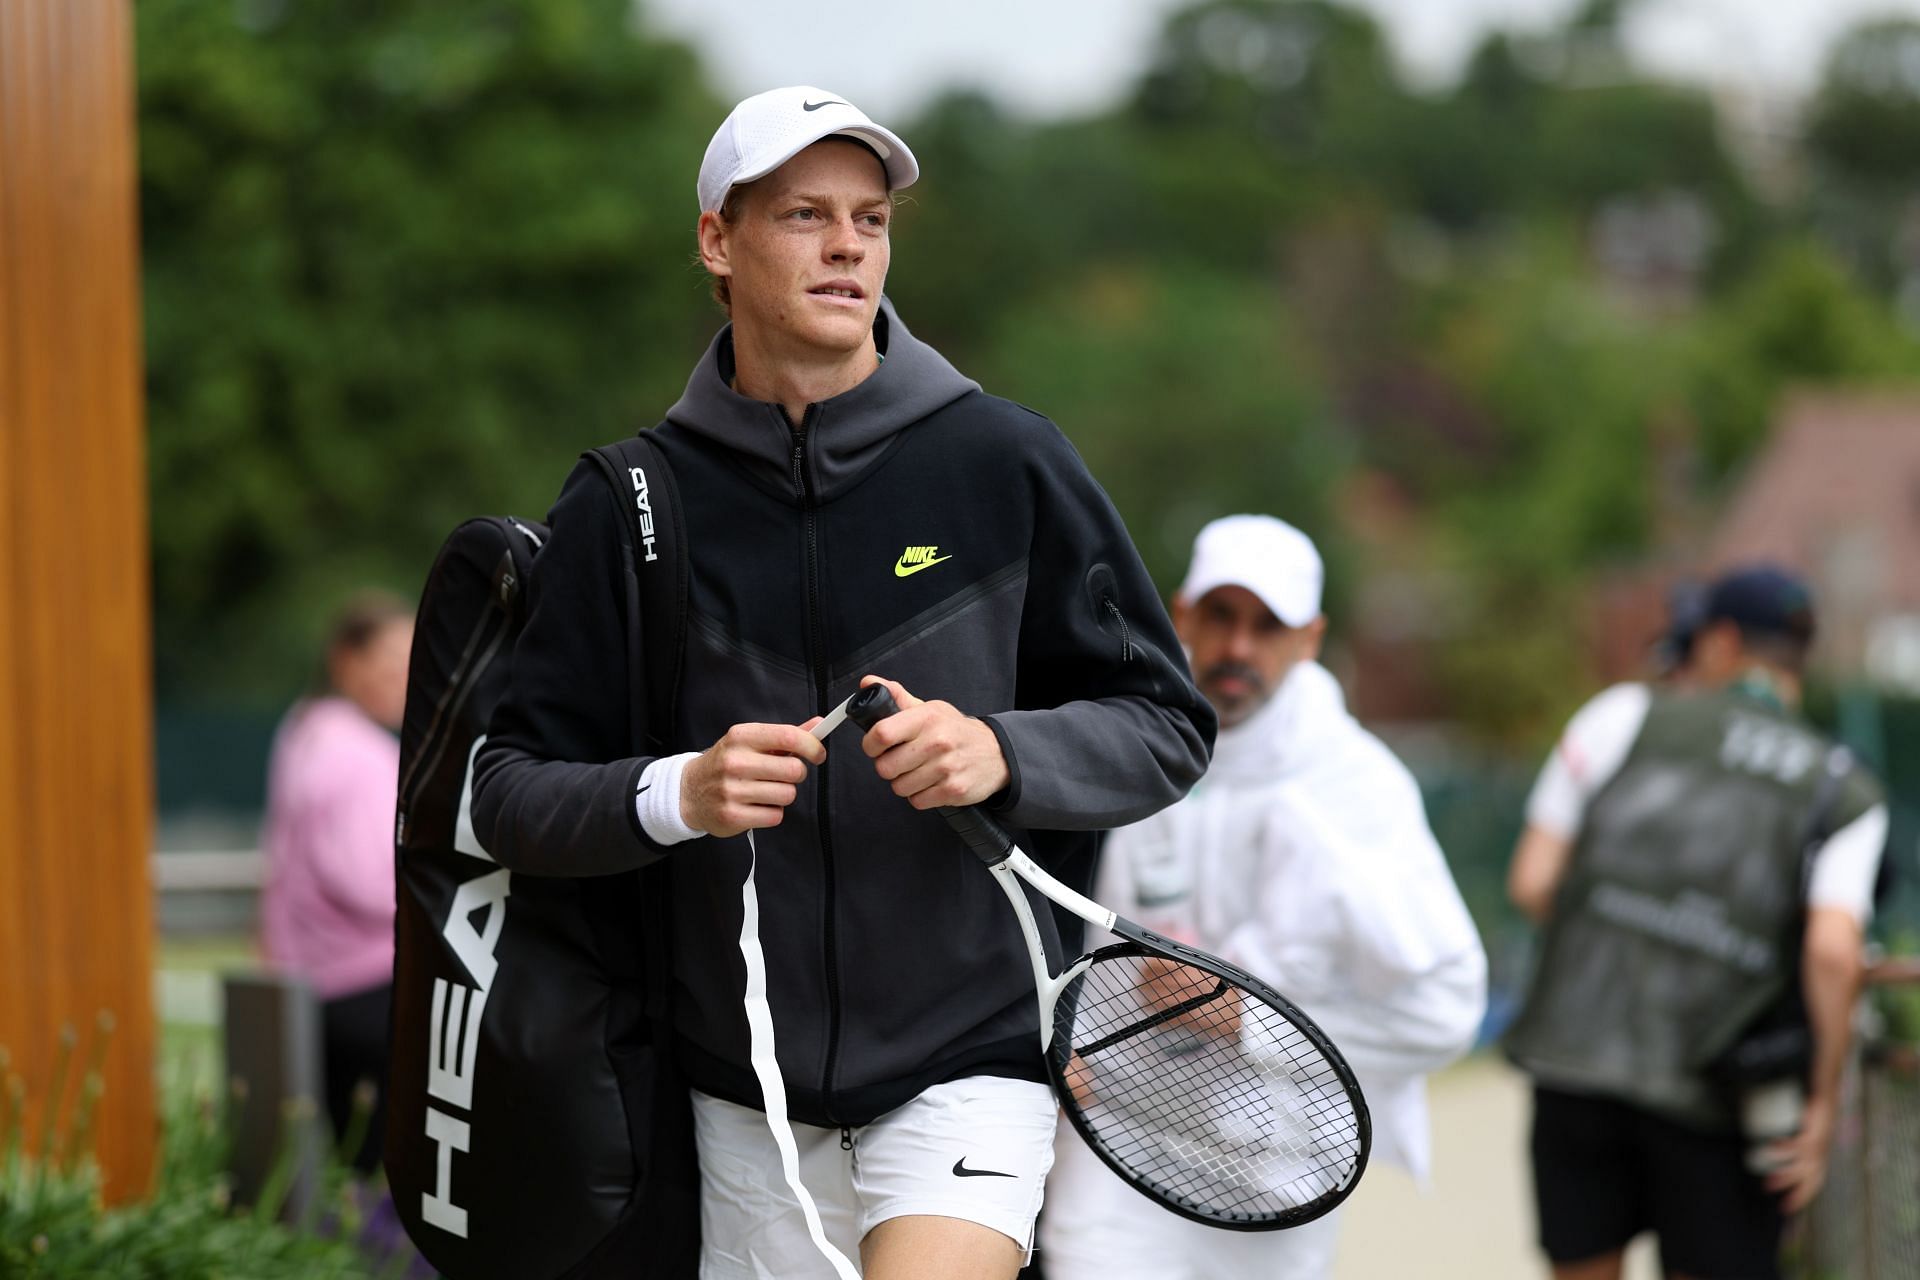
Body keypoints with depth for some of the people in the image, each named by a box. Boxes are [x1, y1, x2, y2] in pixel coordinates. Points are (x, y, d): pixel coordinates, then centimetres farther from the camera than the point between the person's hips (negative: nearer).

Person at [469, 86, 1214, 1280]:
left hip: (972, 1058, -2)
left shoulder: (1007, 463, -1)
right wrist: (674, 796, -19)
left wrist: (1001, 754, -17)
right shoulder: (626, 505, 2)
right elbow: (510, 790, 1)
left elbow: (1168, 723, 2)